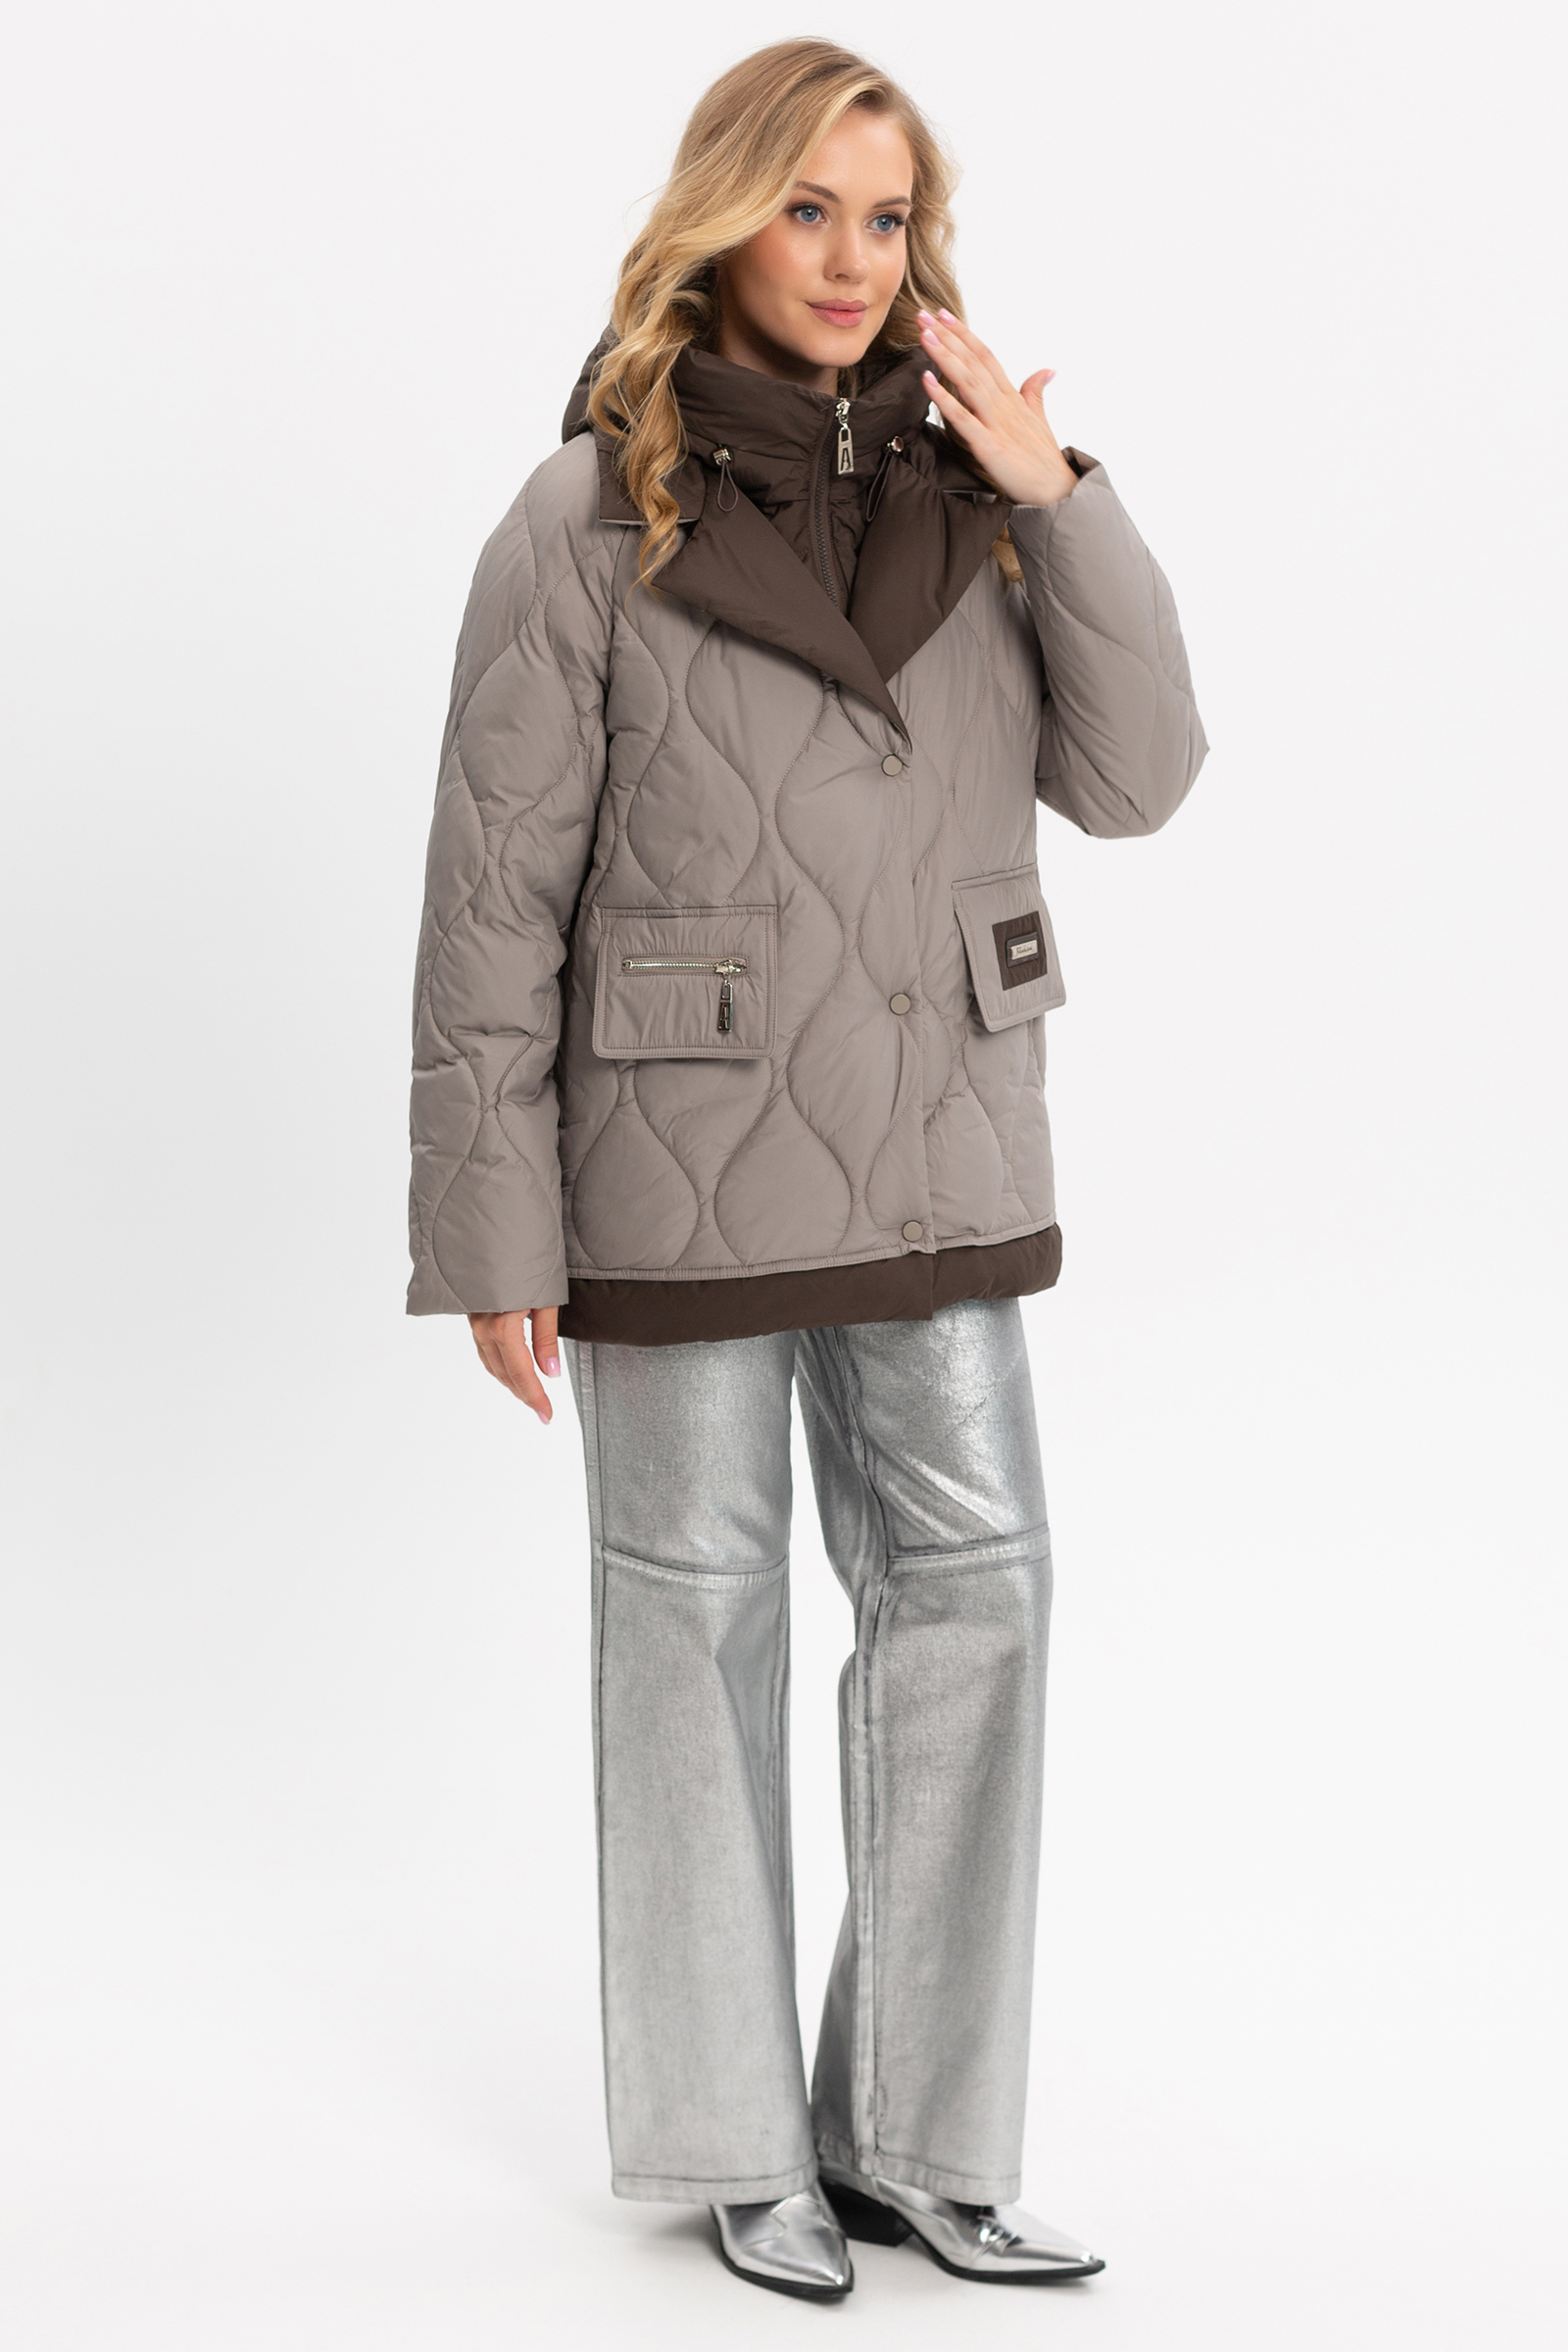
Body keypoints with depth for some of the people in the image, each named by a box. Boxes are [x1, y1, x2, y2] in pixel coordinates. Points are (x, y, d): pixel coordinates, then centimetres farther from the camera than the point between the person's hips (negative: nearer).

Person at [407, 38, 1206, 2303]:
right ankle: (744, 2145, 23)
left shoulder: (969, 490, 4)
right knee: (699, 1620, 7)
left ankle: (917, 2136, 18)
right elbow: (496, 894, -8)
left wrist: (1059, 500, -11)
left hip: (940, 1155, 5)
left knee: (972, 1592, 5)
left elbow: (1132, 781, 0)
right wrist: (493, 1230, -10)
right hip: (683, 1158, -4)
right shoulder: (592, 518, -9)